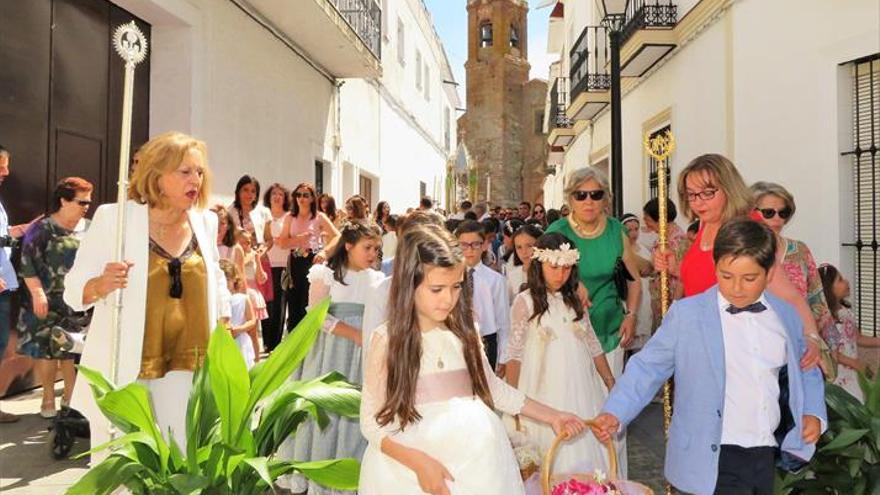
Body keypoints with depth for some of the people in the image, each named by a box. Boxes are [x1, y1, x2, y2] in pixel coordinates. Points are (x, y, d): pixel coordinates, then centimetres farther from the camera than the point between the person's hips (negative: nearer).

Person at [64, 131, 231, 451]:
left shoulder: (206, 221, 4)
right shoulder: (114, 218, -8)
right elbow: (74, 289, -6)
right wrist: (102, 285, -28)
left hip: (185, 364, 3)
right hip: (123, 366, -3)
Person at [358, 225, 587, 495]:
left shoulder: (464, 331, 2)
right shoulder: (386, 339, -9)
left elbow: (493, 387, 14)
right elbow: (372, 420, -7)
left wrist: (551, 416, 13)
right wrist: (418, 461, -20)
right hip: (411, 468, -3)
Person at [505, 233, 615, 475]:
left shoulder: (575, 299, 7)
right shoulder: (525, 301, -6)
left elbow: (593, 345, 13)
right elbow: (514, 354, -5)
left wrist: (612, 385, 12)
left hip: (580, 390, 4)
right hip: (545, 395, -4)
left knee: (585, 453, 9)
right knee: (552, 459, 3)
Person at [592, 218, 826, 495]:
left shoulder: (787, 317, 4)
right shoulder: (687, 314, -10)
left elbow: (805, 372, 19)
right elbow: (649, 368, -8)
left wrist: (813, 413, 2)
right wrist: (614, 413, -20)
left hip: (767, 455, 5)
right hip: (715, 459, -5)